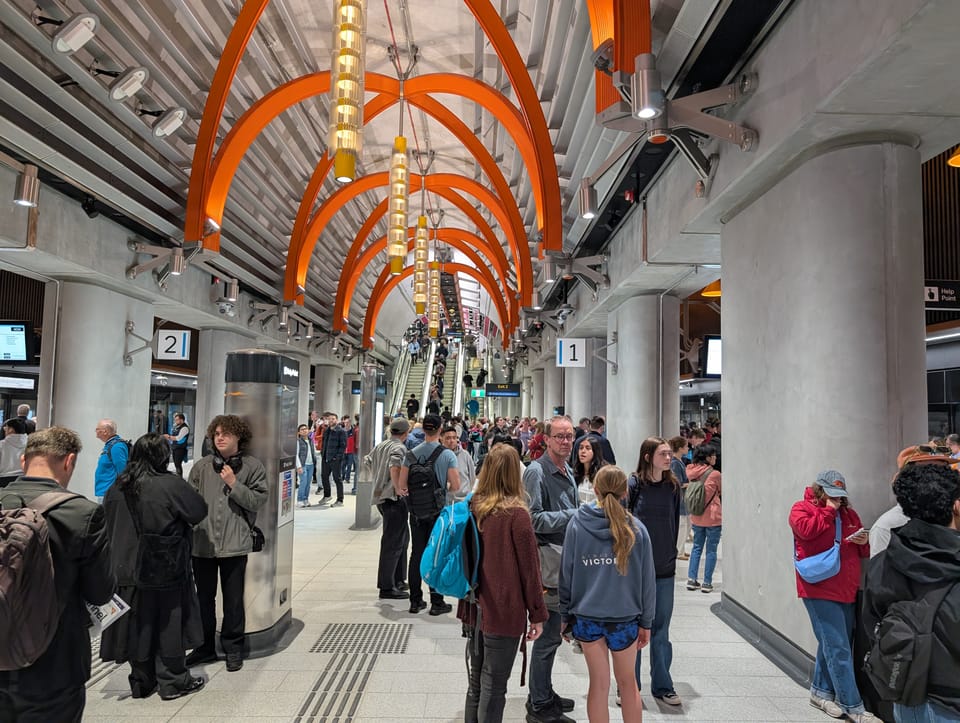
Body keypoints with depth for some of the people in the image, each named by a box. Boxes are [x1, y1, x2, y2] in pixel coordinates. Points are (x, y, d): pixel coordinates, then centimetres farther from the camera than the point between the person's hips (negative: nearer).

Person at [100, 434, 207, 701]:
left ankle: (142, 682, 28)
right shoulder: (171, 485, -18)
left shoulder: (117, 488, 0)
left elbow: (109, 525, 12)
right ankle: (173, 682, 20)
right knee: (168, 625, 9)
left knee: (137, 626, 16)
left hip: (127, 571, 5)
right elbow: (200, 511, -8)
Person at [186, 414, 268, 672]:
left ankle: (233, 647, 25)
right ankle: (205, 646, 32)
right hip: (202, 542, 3)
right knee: (204, 597, 16)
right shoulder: (202, 466, 5)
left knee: (233, 599, 9)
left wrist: (234, 484, -16)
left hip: (234, 543, -3)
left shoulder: (252, 466, -2)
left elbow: (258, 500, -8)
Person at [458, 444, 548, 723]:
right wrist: (537, 614, -2)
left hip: (475, 609, 5)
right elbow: (529, 568, -11)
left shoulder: (472, 507, -2)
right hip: (504, 612, -5)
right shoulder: (516, 514, -17)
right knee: (493, 689, 7)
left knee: (475, 686, 18)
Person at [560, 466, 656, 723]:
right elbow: (647, 579, -1)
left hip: (586, 616, 0)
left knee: (599, 684, 13)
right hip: (625, 616, 0)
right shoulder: (636, 528, -6)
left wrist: (566, 615, 8)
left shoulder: (577, 524, -6)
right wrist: (646, 622, 9)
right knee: (627, 682, 19)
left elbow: (566, 573, -2)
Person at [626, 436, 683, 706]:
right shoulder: (634, 485, -11)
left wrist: (670, 555, 12)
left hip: (665, 571, 4)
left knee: (661, 630, 13)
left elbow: (674, 523, 11)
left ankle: (662, 685, 27)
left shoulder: (673, 486, 3)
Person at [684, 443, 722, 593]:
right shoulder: (715, 474, -15)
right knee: (711, 550, 6)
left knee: (697, 547, 17)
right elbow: (722, 493, 1)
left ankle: (691, 579, 15)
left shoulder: (690, 471, -2)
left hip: (695, 517, 5)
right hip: (713, 517, -5)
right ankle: (707, 583, 10)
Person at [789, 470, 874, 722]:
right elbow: (806, 530, -25)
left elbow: (863, 552, 21)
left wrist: (863, 541, -3)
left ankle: (821, 691, 30)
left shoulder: (848, 513, 14)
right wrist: (829, 510, -13)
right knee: (839, 650, -6)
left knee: (831, 645, 16)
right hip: (820, 590, -7)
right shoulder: (802, 508, -5)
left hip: (847, 590, 7)